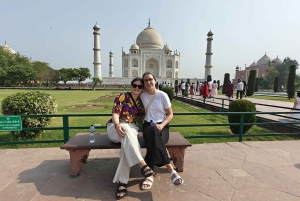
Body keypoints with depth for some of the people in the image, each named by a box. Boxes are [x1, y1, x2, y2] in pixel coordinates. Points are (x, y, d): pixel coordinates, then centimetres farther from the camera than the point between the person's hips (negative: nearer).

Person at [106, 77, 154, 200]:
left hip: (132, 130, 2)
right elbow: (115, 113, -9)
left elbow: (141, 119, 16)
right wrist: (117, 125, -29)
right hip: (116, 128, -2)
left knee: (127, 143, -34)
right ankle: (142, 164, -41)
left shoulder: (141, 102, 13)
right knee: (126, 129, -39)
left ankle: (122, 181, -31)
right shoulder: (122, 97, 2)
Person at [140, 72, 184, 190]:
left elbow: (170, 114, 4)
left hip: (162, 126, 0)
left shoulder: (163, 95, 0)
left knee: (154, 140, -38)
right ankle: (170, 169, -37)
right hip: (148, 126, 1)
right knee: (153, 132, -38)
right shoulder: (142, 95, 5)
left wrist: (162, 125, -14)